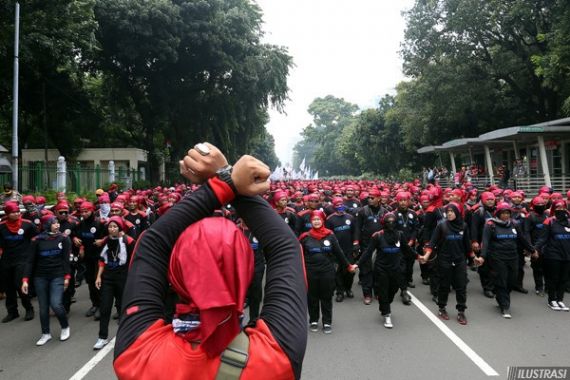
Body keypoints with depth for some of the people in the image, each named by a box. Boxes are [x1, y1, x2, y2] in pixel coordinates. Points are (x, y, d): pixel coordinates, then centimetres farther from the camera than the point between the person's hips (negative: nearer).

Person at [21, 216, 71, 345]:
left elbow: (66, 259, -1)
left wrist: (67, 276, -5)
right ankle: (46, 333, 24)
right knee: (43, 307, 7)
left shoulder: (64, 238, -4)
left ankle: (65, 327, 13)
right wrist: (26, 279, -7)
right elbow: (31, 261, -1)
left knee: (56, 304, -12)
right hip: (40, 277, 2)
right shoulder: (37, 240, -4)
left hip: (57, 276, -1)